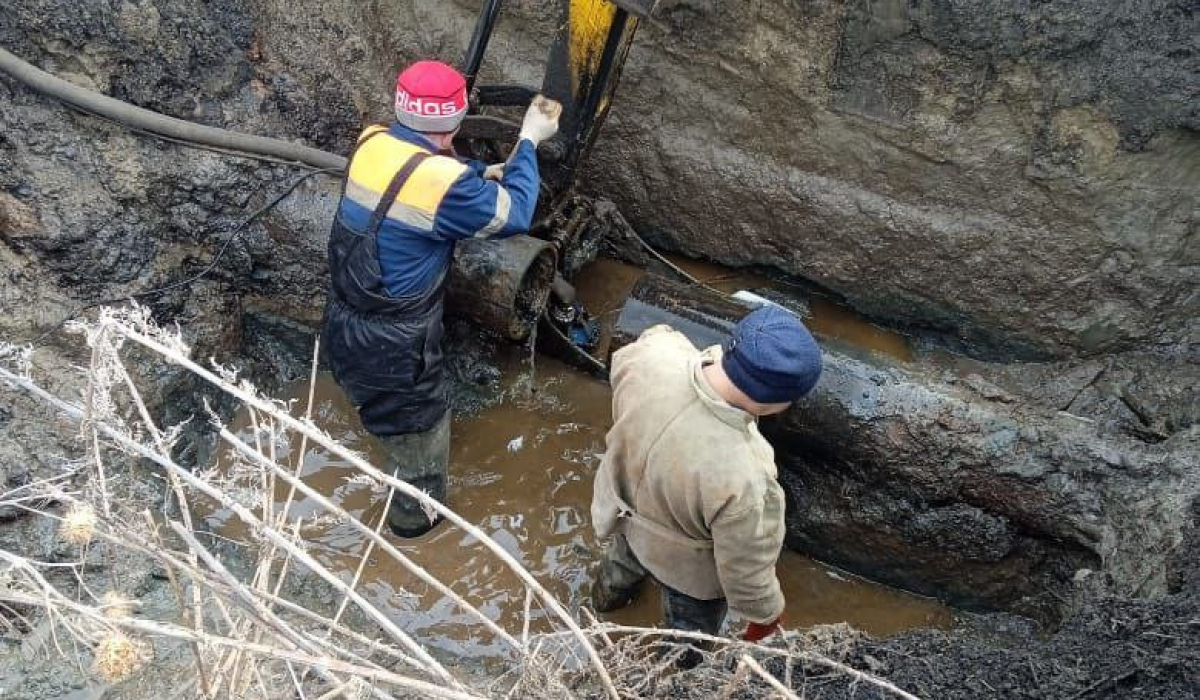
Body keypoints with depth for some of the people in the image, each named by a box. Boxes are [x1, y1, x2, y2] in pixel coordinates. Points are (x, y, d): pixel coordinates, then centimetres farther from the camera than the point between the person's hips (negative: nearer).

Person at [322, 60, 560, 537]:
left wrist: (485, 174, 10)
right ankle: (416, 514, 42)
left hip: (344, 330, 7)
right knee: (420, 427, 19)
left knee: (386, 410, 33)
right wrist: (529, 142, -1)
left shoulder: (371, 143, -6)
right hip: (391, 350, -7)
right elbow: (513, 215, -10)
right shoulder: (444, 182, -26)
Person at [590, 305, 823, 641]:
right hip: (687, 565, -5)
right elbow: (746, 568, -27)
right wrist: (765, 613, -4)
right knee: (692, 634, 32)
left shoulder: (653, 351, -35)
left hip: (624, 498, 5)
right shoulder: (741, 482, -47)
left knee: (626, 554, 42)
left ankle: (611, 592, 74)